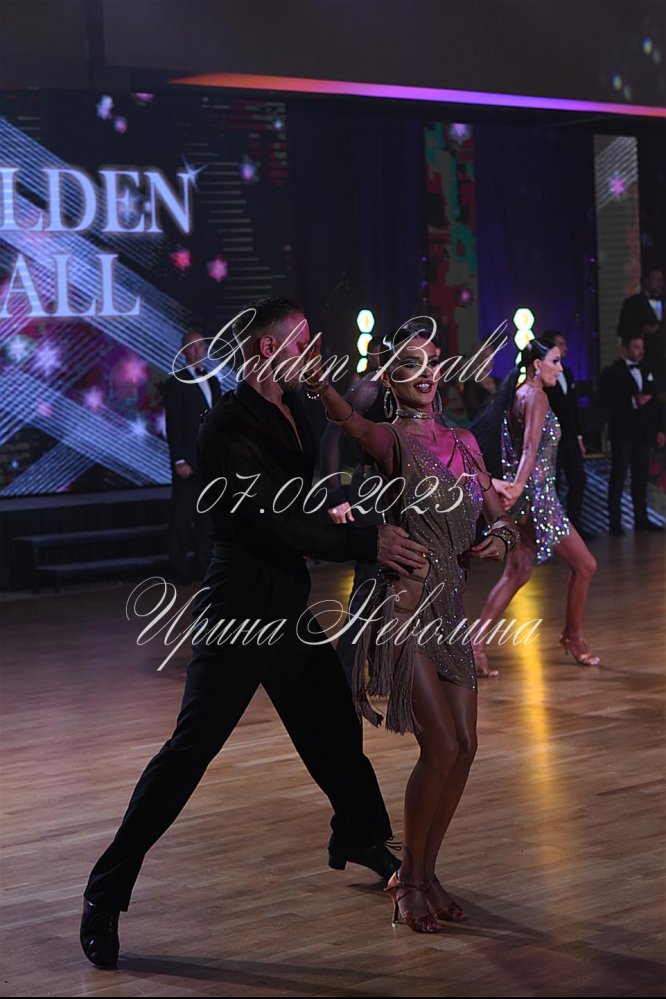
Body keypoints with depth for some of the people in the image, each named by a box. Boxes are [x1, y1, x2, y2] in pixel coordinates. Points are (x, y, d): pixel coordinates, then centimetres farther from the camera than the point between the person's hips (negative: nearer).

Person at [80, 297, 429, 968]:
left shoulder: (290, 413, 10)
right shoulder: (229, 428, -17)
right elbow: (275, 521, -23)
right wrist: (367, 542, -22)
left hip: (287, 605, 9)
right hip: (239, 608, -9)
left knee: (333, 724, 19)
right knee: (191, 748, -9)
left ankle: (359, 837, 43)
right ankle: (106, 894, -3)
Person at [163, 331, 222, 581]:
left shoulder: (212, 381, 15)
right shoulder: (175, 384, -4)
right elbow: (173, 426, -9)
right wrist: (179, 461, -16)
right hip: (188, 462, -6)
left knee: (207, 517, 8)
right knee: (182, 518, -2)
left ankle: (203, 565, 14)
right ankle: (179, 569, 4)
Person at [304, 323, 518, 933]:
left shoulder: (463, 443, 13)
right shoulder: (391, 440, -7)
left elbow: (500, 516, 17)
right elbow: (345, 417, -29)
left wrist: (501, 538, -8)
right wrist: (312, 377, -49)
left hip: (450, 608, 7)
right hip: (403, 605, -7)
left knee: (465, 747, 6)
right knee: (441, 746, -12)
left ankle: (424, 872, 23)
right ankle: (409, 880, 7)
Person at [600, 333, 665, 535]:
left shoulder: (646, 371, 14)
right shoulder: (612, 372, -4)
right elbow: (606, 401, -14)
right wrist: (633, 402, -21)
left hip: (643, 433, 6)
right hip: (622, 433, -6)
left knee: (641, 477, 8)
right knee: (618, 477, -3)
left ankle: (641, 519, 13)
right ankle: (615, 522, -1)